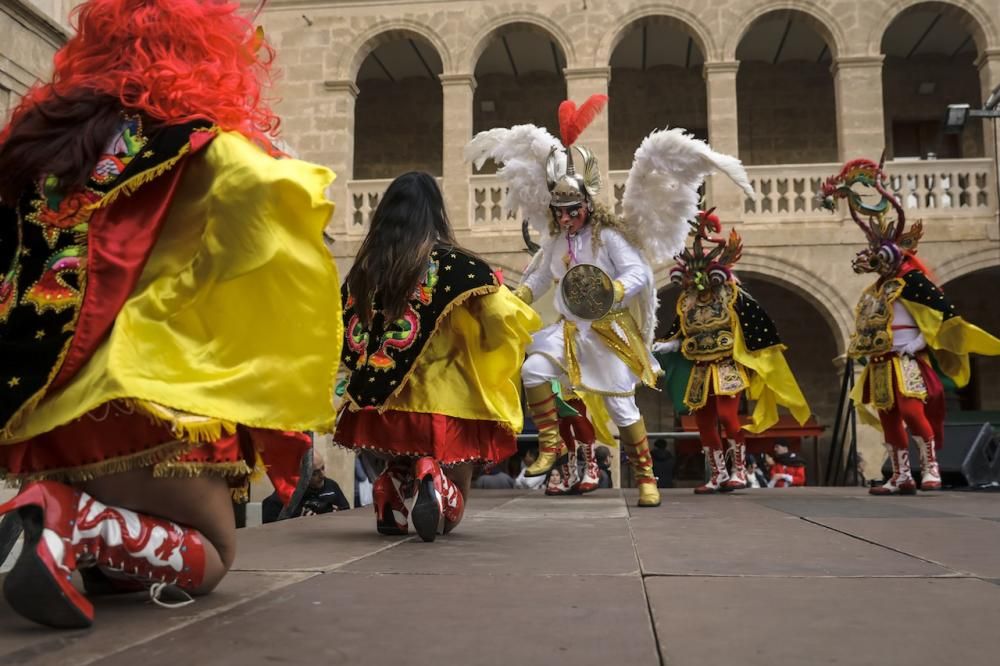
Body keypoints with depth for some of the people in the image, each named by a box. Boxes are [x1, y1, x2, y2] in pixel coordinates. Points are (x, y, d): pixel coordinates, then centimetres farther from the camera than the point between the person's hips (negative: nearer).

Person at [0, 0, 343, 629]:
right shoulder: (192, 142, -2)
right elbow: (268, 190, -24)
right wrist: (301, 181, -3)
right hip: (130, 386, -7)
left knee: (121, 559, 27)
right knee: (211, 555, 9)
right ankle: (70, 523, -15)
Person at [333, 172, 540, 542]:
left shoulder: (364, 268, 4)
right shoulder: (455, 264, -7)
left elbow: (347, 340, 10)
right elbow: (504, 321, -14)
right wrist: (497, 289, 7)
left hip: (383, 403, 3)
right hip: (447, 404, -3)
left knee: (399, 471, 32)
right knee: (448, 514, 13)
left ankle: (394, 487, -4)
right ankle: (433, 477, -22)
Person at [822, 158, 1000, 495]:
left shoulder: (911, 282, -7)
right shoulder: (873, 292, 17)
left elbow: (943, 313, -15)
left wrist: (916, 344, -17)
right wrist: (856, 353, 16)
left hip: (906, 361, -8)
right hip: (880, 365, 9)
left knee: (912, 411, -18)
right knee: (889, 419, 7)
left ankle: (931, 468, -8)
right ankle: (901, 476, 12)